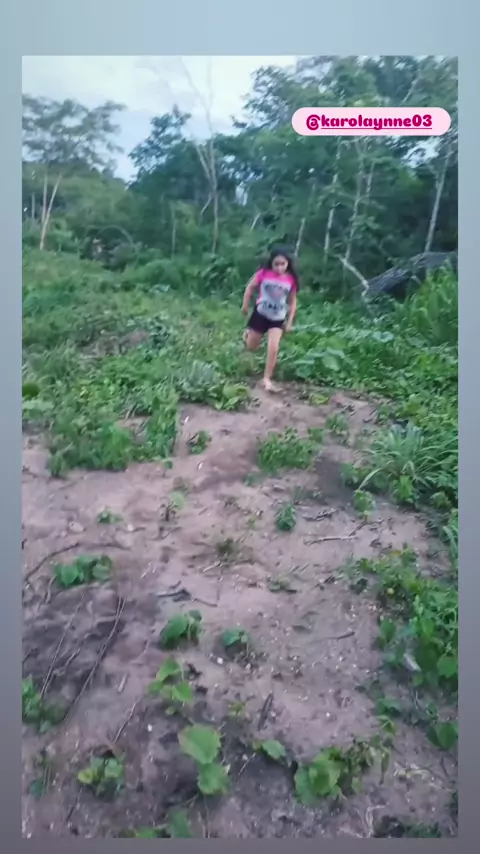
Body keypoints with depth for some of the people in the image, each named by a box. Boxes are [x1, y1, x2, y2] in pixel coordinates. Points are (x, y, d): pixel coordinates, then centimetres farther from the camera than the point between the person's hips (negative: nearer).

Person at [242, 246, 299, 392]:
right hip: (260, 314, 0)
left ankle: (267, 379, -2)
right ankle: (246, 334, 52)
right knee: (251, 347, 13)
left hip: (278, 318, 0)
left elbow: (292, 301, -1)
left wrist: (289, 321, -3)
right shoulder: (263, 274, -16)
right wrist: (245, 305, -1)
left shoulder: (291, 280, -11)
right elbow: (250, 288, -1)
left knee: (273, 348, -14)